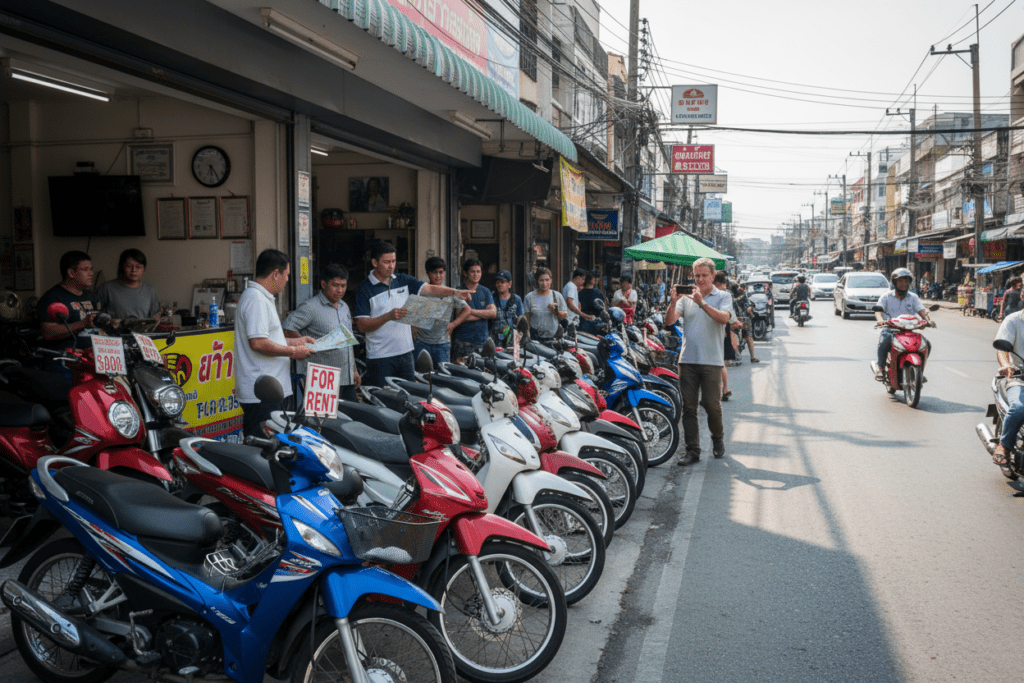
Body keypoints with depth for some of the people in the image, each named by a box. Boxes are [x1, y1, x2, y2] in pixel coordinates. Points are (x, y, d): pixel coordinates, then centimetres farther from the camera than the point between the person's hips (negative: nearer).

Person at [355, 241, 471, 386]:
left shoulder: (403, 280, 9)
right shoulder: (365, 290, -6)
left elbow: (430, 289, -1)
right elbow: (362, 325, -12)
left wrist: (454, 292, -18)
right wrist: (388, 317, -24)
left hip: (405, 352, 5)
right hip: (380, 357, -5)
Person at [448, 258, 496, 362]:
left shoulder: (485, 291, 14)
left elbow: (493, 313, -1)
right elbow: (464, 316, -11)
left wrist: (472, 311, -9)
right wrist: (483, 313, -7)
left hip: (482, 341, 4)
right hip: (463, 342, -4)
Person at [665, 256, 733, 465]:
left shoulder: (723, 297, 6)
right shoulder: (686, 297, 11)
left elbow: (724, 318, -15)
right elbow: (669, 321, -1)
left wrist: (702, 303, -26)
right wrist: (673, 302, -18)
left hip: (712, 361, -2)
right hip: (688, 360, 2)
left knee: (711, 404, -1)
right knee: (689, 407, 2)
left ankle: (718, 438, 27)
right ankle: (692, 450, 8)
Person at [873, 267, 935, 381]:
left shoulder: (913, 297, 13)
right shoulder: (886, 297, 5)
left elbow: (921, 311, 0)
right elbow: (878, 311, -10)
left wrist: (928, 320, -23)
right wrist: (880, 319, -33)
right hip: (890, 329, -3)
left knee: (926, 344, -16)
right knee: (884, 342, -35)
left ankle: (920, 371, 3)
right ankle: (880, 368, -14)